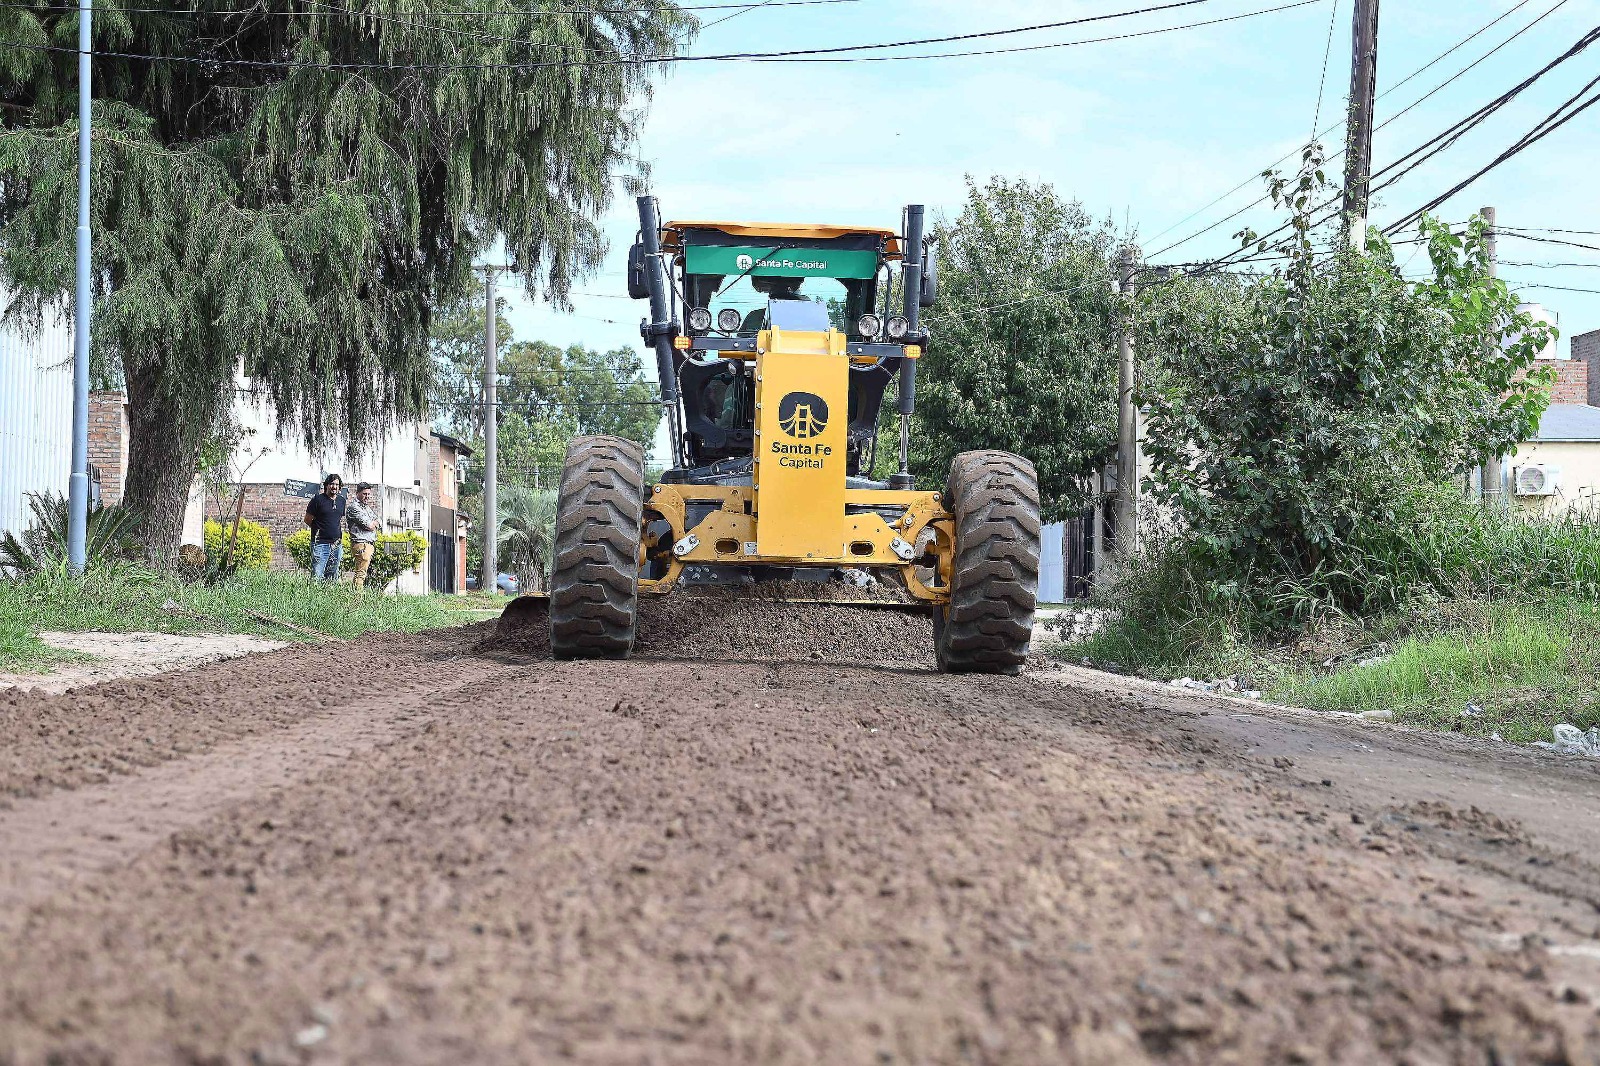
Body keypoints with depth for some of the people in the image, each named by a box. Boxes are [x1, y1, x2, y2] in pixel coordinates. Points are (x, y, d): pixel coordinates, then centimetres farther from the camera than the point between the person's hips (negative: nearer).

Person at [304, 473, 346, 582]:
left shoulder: (341, 501, 12)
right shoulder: (318, 499, -4)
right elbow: (307, 520, 1)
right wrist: (319, 529, 4)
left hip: (336, 544, 5)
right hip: (320, 543, -5)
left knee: (333, 577, 7)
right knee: (317, 575, -12)